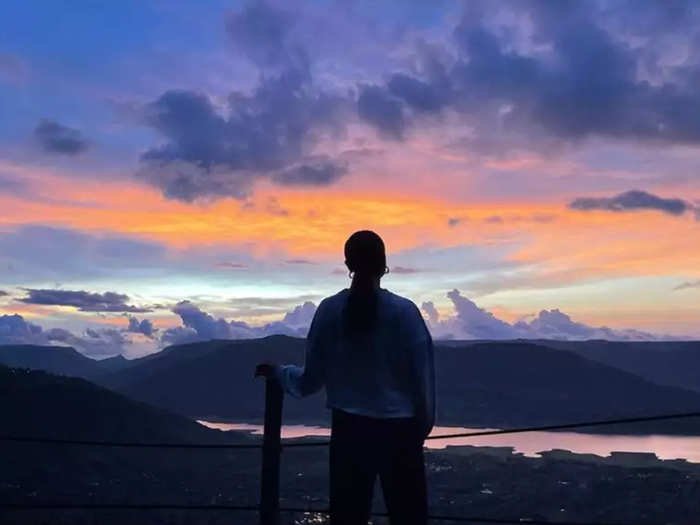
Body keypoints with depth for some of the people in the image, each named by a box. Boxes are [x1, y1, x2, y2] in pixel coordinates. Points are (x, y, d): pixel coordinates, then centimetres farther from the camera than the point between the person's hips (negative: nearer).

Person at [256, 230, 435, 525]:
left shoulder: (329, 310, -3)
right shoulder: (403, 311, -8)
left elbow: (311, 380, 2)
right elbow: (422, 375, -4)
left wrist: (277, 372, 21)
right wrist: (425, 422, 11)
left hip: (349, 428, 2)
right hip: (398, 428, -2)